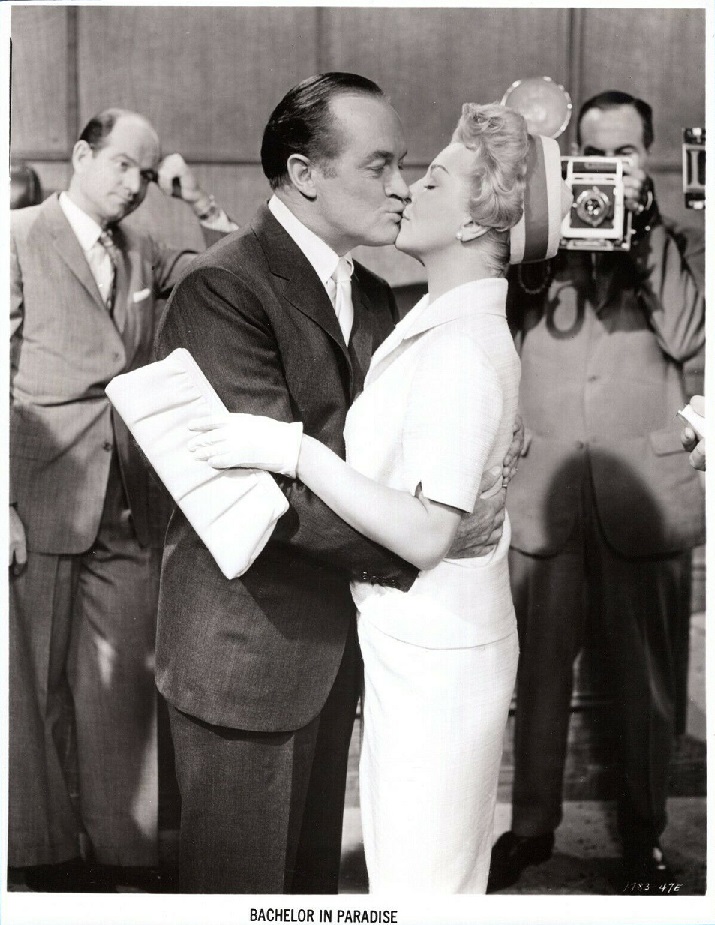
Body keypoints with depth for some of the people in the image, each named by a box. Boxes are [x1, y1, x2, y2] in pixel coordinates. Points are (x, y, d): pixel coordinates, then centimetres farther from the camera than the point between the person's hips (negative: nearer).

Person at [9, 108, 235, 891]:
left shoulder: (145, 256, 13)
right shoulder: (20, 238, -2)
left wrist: (202, 205, 1)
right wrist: (7, 504, -12)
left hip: (130, 508, 5)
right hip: (41, 501, -4)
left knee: (121, 686, 8)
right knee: (35, 686, 7)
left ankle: (115, 843, 22)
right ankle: (46, 854, 22)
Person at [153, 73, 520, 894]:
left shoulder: (373, 298, 8)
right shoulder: (220, 289, -19)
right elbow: (278, 488, -24)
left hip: (338, 635, 8)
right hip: (248, 645, -7)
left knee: (315, 866, 21)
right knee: (241, 877, 11)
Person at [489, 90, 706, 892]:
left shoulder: (679, 245, 9)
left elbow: (687, 337, -9)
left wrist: (644, 226, -9)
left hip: (644, 493, 0)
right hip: (542, 489, 1)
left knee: (644, 678, 8)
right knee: (536, 671, 7)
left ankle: (642, 833, 25)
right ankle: (531, 825, 23)